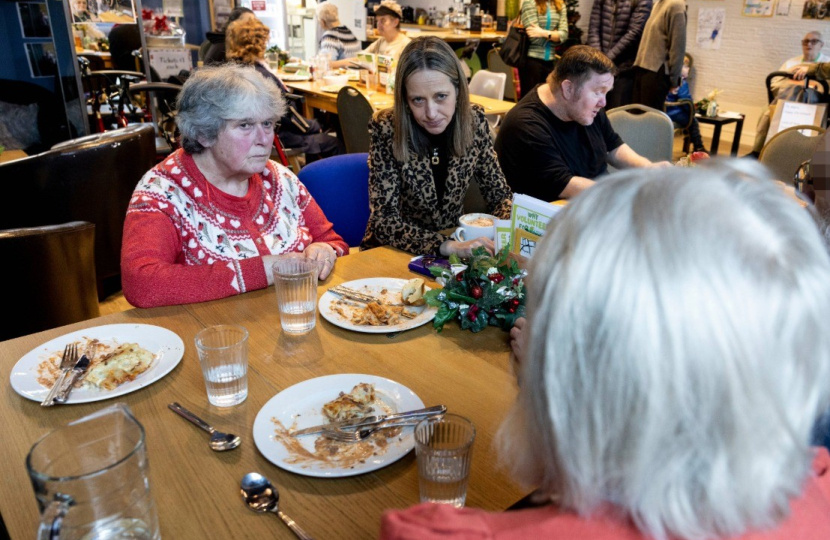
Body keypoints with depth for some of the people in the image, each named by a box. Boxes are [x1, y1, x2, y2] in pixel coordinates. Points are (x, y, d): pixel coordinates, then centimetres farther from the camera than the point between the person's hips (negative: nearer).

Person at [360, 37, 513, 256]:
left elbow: (499, 193, 1)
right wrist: (449, 246, -33)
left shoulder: (475, 120, -8)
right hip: (395, 252, -4)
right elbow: (385, 219, -19)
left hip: (455, 240, 4)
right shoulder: (387, 129, -17)